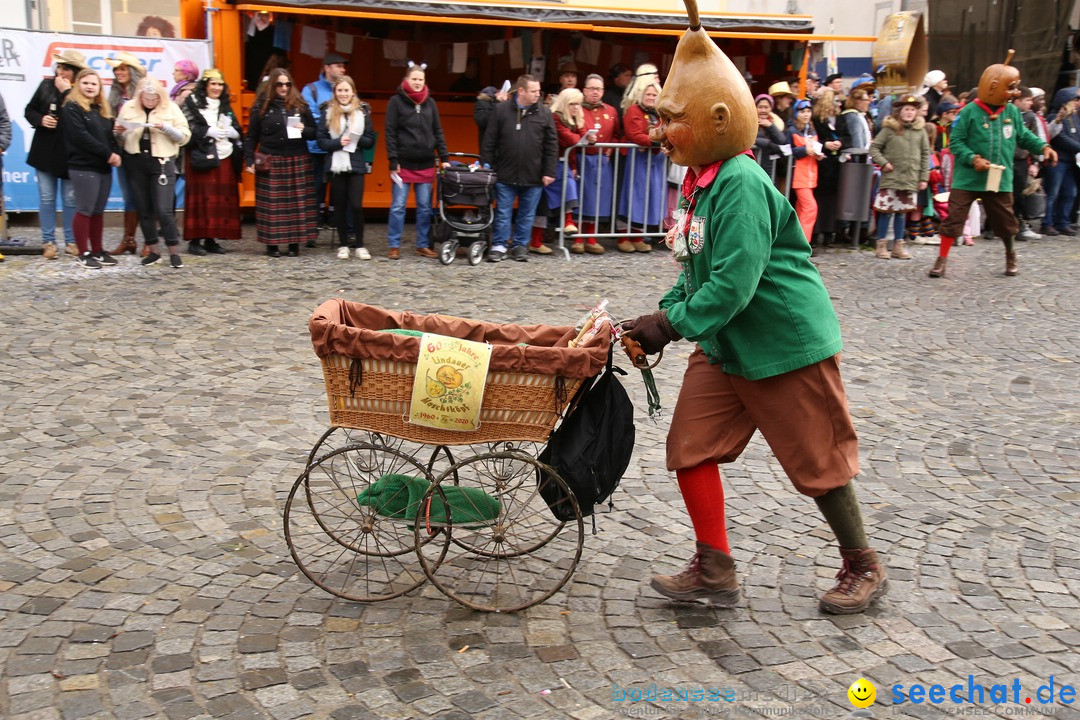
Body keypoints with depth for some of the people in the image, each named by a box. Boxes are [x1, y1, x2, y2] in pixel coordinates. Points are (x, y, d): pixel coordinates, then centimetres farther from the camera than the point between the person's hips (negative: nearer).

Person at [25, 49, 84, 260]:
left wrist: (66, 92, -20)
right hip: (45, 150, 3)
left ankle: (71, 241, 15)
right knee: (46, 198, 6)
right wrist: (40, 120, -10)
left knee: (70, 199, 6)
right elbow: (29, 110, 10)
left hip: (69, 154, -3)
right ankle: (49, 241, 13)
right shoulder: (46, 85, 3)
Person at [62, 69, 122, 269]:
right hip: (83, 167, -7)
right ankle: (83, 253, 2)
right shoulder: (72, 108, -5)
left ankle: (97, 250, 18)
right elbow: (81, 137, -16)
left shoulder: (103, 109, 18)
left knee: (99, 211, 11)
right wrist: (108, 154, -15)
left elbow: (110, 135, 15)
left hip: (104, 167, 7)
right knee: (85, 210, -4)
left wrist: (115, 154, -6)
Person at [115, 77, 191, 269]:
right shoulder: (128, 108, 6)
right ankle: (153, 251, 18)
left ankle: (174, 252, 2)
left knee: (164, 210, -9)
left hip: (162, 163, -3)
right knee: (143, 209, 7)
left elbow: (185, 136, -3)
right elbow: (121, 137, 14)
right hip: (136, 163, 3)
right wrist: (119, 132, -9)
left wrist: (166, 128, -19)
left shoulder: (171, 108, -1)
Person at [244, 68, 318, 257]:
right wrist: (249, 161, -3)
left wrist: (304, 129, -8)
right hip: (271, 163, -1)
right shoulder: (262, 107, 4)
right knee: (271, 204, -2)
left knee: (297, 202, 1)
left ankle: (294, 243, 9)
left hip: (297, 162, 2)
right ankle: (272, 243, 5)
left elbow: (314, 133, 13)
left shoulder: (301, 106, 8)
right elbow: (251, 137, 5)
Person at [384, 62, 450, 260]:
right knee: (398, 206, 1)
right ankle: (394, 246, 8)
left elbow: (438, 132, 12)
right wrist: (393, 161, -10)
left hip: (426, 164, 4)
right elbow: (390, 133, -4)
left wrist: (444, 158, 5)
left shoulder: (430, 102, 10)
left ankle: (423, 245, 13)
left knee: (425, 207, 6)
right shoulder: (396, 101, -1)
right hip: (403, 163, -3)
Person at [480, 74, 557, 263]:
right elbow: (489, 141, 1)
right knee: (503, 212, 5)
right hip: (505, 174, -1)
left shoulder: (544, 113, 1)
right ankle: (499, 245, 14)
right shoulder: (501, 110, -2)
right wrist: (486, 165, -3)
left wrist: (549, 172, -3)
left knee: (527, 214, 10)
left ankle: (520, 245, 21)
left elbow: (551, 145, 1)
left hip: (533, 176, 1)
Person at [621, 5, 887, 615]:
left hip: (788, 345, -9)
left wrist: (672, 325, -24)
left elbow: (733, 283, -29)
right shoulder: (701, 181, 6)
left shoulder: (741, 184, -23)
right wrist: (664, 314, 1)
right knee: (691, 447, 4)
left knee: (818, 460, 6)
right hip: (724, 346, 9)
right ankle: (715, 572, 16)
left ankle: (864, 568, 27)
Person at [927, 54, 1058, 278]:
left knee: (1006, 222, 13)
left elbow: (1023, 136, 17)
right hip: (967, 179, -4)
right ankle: (941, 260, 3)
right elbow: (955, 142, -10)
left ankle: (1011, 258, 35)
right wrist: (973, 159, -22)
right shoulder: (970, 111, -10)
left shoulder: (1012, 112, 5)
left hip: (1000, 180, 4)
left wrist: (1043, 147, 2)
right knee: (953, 219, -6)